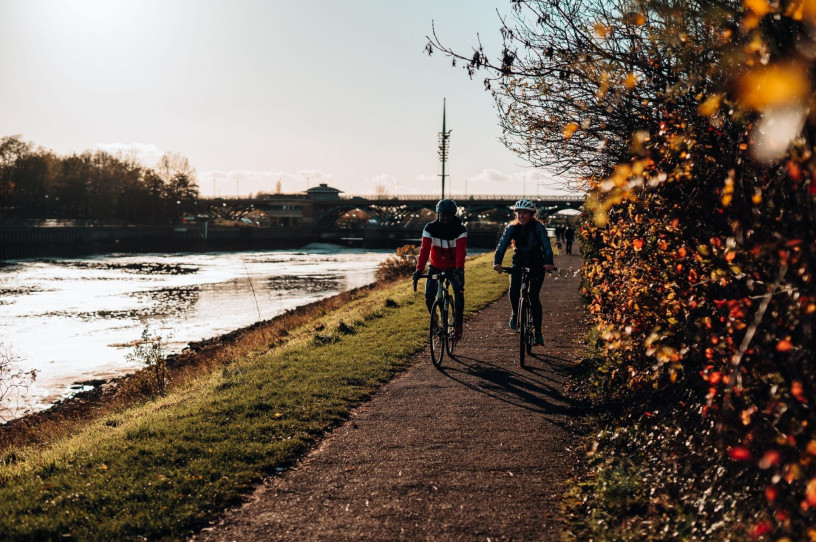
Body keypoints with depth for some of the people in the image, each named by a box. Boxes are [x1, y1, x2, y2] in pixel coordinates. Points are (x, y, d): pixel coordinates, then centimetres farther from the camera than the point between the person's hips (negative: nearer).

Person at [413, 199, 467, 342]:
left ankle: (457, 325, -17)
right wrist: (419, 270, -36)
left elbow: (461, 251, -29)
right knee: (429, 296, -10)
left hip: (454, 268, -2)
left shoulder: (460, 230, -17)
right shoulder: (430, 228, -14)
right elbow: (424, 249, -24)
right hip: (436, 267, 2)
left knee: (459, 291, -26)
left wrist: (459, 269, -46)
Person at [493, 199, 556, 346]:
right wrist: (497, 262, -38)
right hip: (518, 263, 2)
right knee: (513, 291, -19)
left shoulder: (538, 227, -16)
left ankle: (538, 333, -4)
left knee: (534, 297, -12)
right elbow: (502, 245, -20)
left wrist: (548, 262, -45)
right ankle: (515, 314, 14)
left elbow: (546, 246, -26)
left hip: (537, 265, -2)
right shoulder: (512, 228, -10)